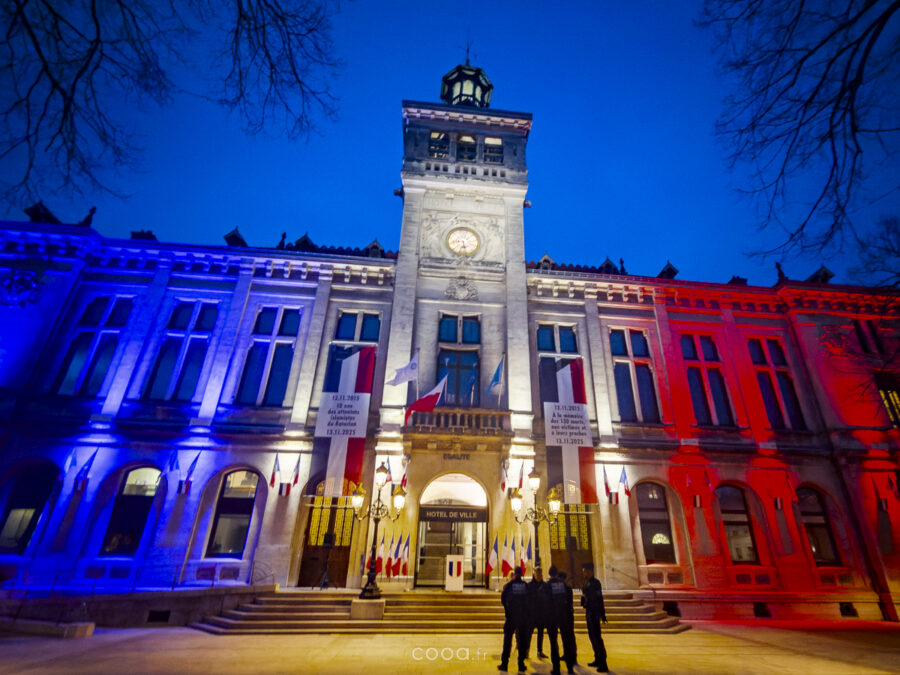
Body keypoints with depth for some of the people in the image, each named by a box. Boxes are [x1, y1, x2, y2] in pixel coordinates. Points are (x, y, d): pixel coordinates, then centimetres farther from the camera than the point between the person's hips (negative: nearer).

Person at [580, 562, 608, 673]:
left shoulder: (595, 582, -14)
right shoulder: (587, 583, 12)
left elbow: (599, 598, -17)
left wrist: (602, 614, -19)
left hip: (594, 612, -9)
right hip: (588, 611, 9)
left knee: (596, 636, -9)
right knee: (592, 635, 15)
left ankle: (603, 663, -5)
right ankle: (597, 660, 25)